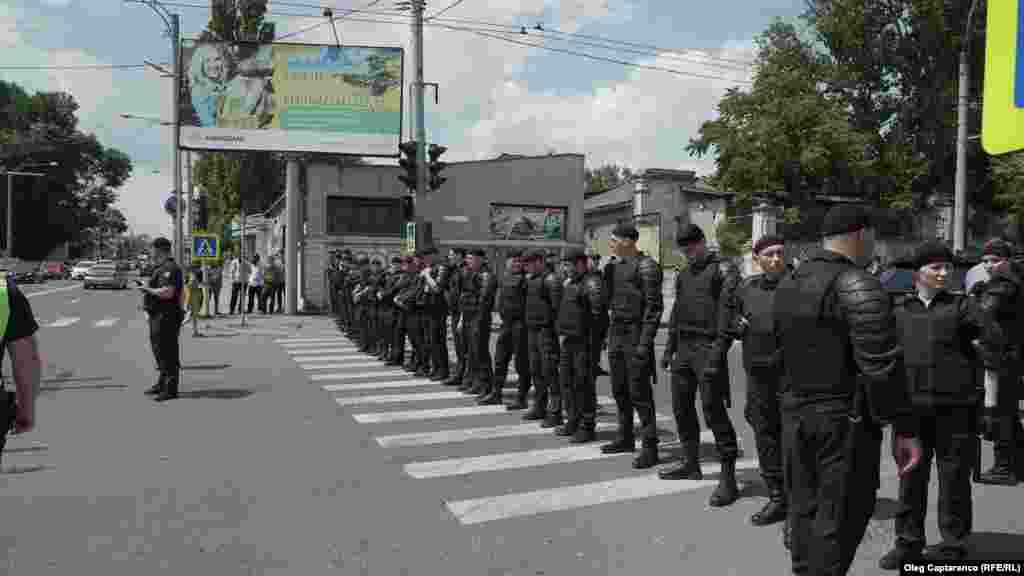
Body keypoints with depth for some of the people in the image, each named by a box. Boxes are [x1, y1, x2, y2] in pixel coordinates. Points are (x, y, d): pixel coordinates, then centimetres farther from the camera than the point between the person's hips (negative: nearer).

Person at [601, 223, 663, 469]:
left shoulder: (646, 266, -12)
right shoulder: (615, 265, 12)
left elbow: (654, 306, -16)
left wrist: (645, 342, -21)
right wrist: (609, 335, 14)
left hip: (635, 334, -8)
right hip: (616, 331, 8)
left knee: (639, 392, -6)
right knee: (619, 389, 14)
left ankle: (650, 447, 0)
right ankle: (625, 438, 26)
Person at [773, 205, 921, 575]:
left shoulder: (787, 283, 10)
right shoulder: (857, 285, -14)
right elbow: (882, 366, -20)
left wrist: (796, 398, 17)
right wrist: (904, 429, -16)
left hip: (794, 412, 7)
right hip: (845, 418, -7)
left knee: (804, 506, 16)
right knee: (840, 514, 2)